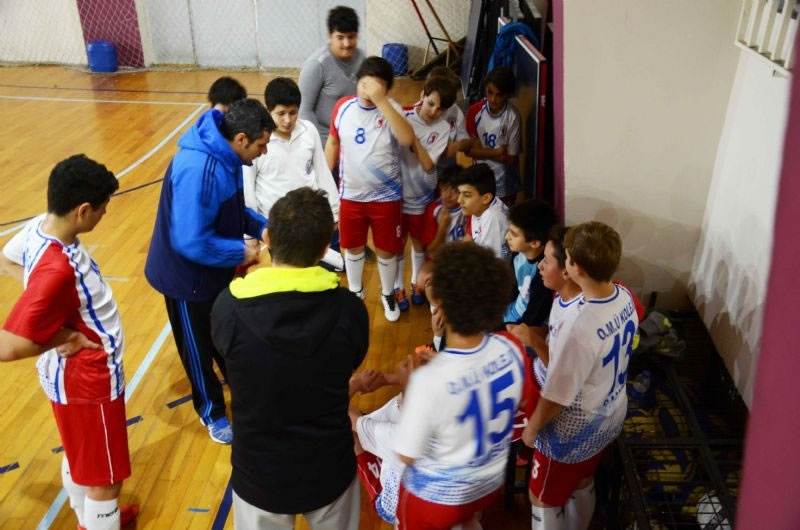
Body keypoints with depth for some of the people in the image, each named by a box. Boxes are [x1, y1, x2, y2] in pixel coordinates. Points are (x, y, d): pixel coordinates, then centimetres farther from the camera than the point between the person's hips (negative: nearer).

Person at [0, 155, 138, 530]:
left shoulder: (40, 225, -9)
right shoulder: (57, 270, -36)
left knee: (78, 457, 31)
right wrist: (66, 337, -22)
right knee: (104, 478, 11)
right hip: (87, 378, -10)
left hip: (75, 371, 10)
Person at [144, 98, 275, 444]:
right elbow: (191, 242, -35)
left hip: (216, 270, 8)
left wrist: (262, 227, -5)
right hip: (189, 276, -8)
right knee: (199, 348, 15)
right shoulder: (198, 170, -35)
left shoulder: (226, 157, -6)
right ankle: (212, 412, 36)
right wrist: (241, 252, -23)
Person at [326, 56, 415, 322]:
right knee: (353, 247, 19)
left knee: (387, 251, 14)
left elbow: (407, 139, -36)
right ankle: (355, 291, 45)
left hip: (387, 197, -2)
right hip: (351, 195, 2)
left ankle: (387, 294, 40)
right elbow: (333, 143, 7)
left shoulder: (392, 109, -16)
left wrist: (381, 101, -39)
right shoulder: (343, 106, -8)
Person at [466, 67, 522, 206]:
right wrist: (496, 152, -19)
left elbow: (511, 158, -16)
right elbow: (469, 149, -8)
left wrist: (482, 151, -16)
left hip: (504, 184, -3)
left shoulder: (513, 116, -20)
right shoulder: (475, 111, -10)